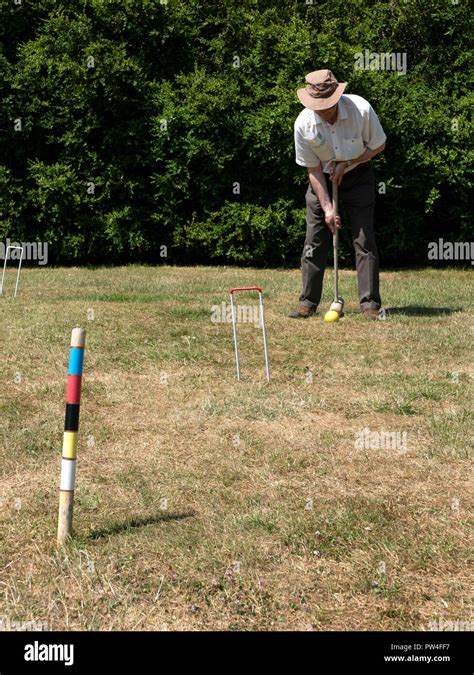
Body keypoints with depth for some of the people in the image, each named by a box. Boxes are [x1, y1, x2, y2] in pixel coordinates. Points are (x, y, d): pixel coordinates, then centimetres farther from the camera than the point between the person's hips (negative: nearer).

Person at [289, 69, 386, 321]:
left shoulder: (361, 109, -25)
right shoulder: (303, 124, -22)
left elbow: (378, 145, -8)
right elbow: (313, 169, -13)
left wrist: (347, 163, -19)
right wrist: (327, 207, -17)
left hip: (358, 176, -1)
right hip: (323, 179, 1)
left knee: (365, 239, -7)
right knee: (314, 241, -2)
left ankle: (370, 303, -3)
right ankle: (308, 302, 7)